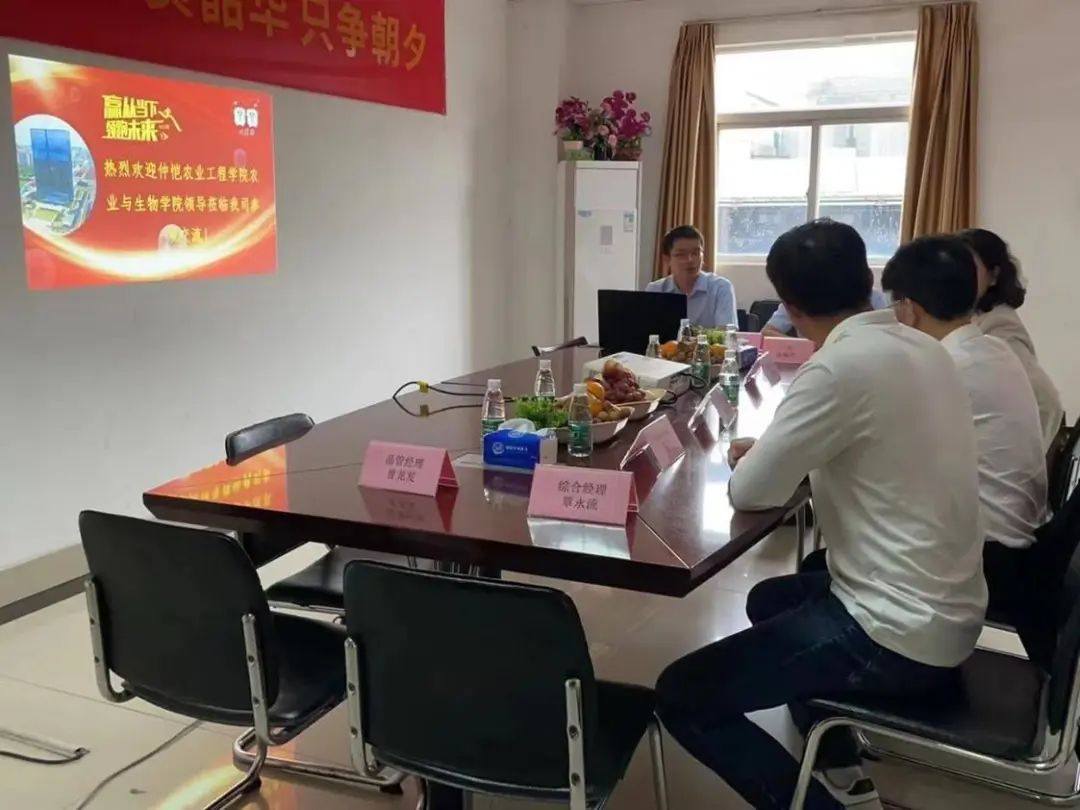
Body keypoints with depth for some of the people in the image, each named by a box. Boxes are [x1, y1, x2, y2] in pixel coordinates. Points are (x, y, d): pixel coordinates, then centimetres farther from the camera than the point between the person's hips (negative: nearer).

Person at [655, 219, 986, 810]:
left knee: (681, 696, -3)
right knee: (771, 598, 31)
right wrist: (777, 451, 13)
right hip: (948, 610, 9)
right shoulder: (923, 349, 4)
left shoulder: (841, 366, -22)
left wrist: (753, 459, 4)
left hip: (901, 632, -9)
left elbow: (749, 492, -16)